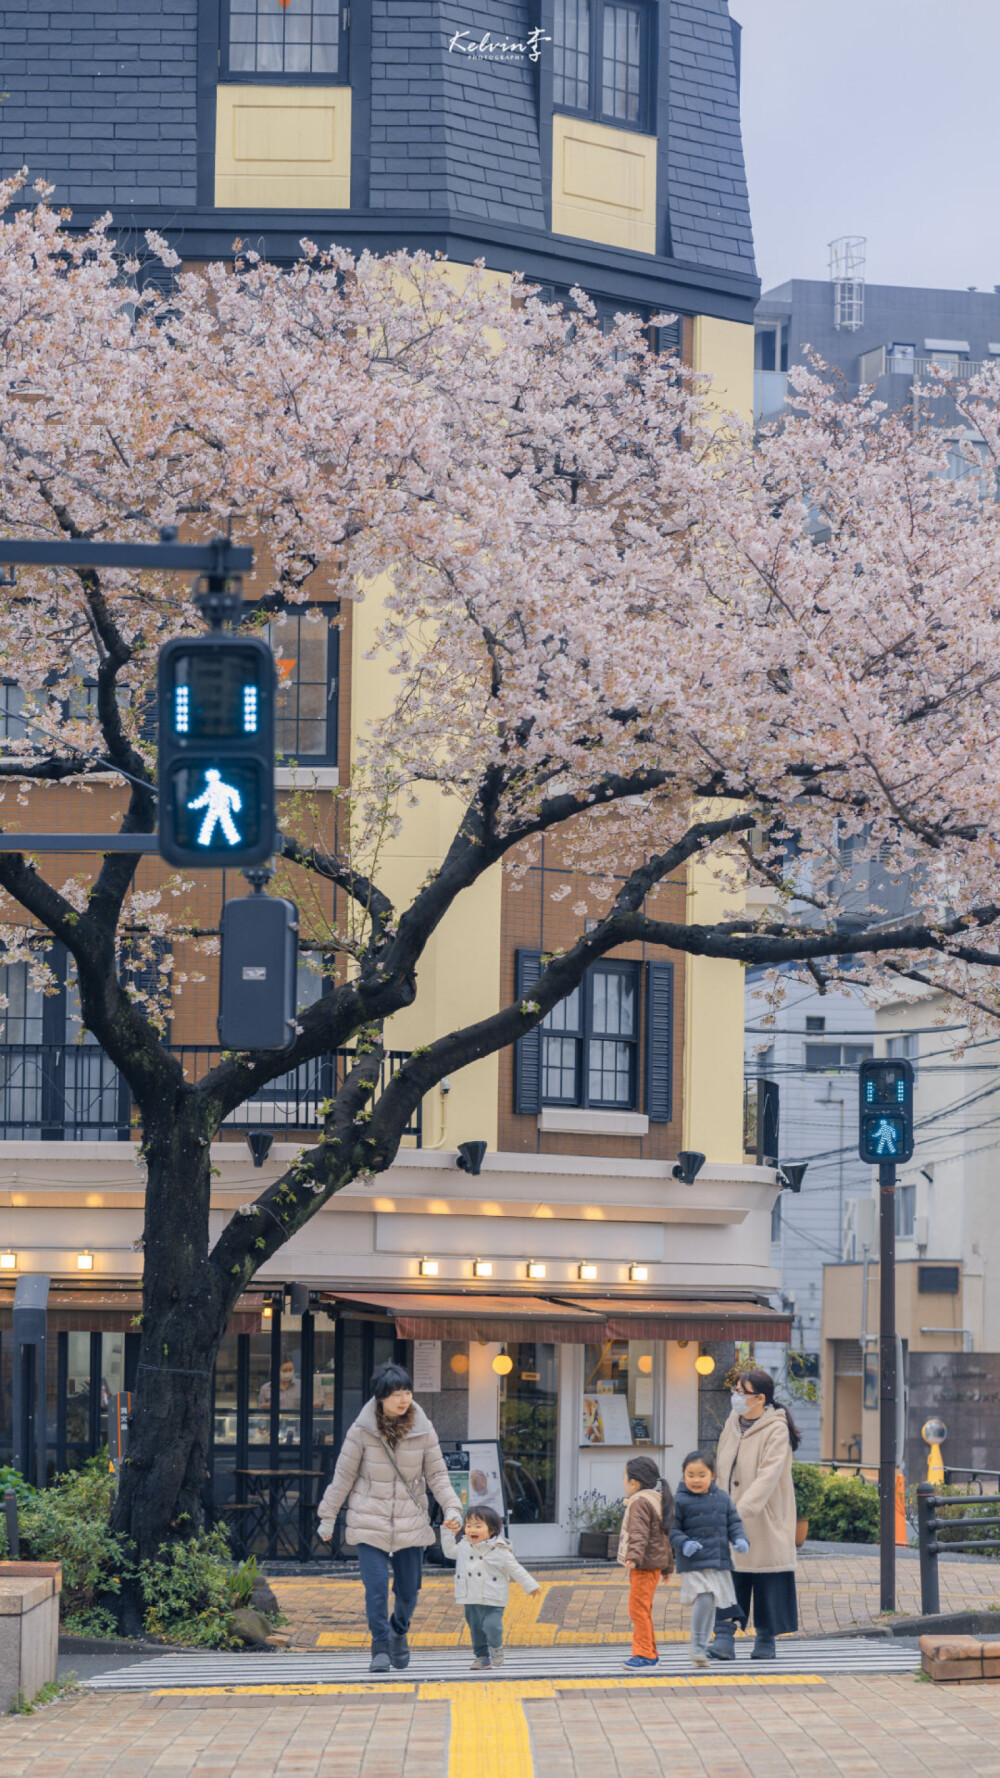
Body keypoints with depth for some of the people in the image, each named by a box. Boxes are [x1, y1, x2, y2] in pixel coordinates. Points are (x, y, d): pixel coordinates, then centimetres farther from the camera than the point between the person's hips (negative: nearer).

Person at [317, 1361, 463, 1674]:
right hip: (370, 1524, -2)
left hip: (411, 1524, 2)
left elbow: (437, 1475, 5)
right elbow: (343, 1476, 2)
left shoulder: (423, 1430, -2)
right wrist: (328, 1517, 7)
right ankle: (380, 1648, 1)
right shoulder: (362, 1431, -7)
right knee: (376, 1587, -13)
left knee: (409, 1589, 7)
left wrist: (451, 1509, -10)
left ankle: (399, 1632, 36)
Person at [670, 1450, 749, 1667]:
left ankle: (702, 1647, 23)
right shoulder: (680, 1501, -5)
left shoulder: (722, 1498, 8)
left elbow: (734, 1523, 13)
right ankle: (697, 1647, -8)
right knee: (703, 1600, -20)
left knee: (712, 1605, 10)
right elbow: (672, 1530, -3)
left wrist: (740, 1539, -6)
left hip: (720, 1561, 5)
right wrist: (683, 1544, -21)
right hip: (693, 1563, -5)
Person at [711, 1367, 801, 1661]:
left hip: (764, 1522, -5)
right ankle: (724, 1638, -8)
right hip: (730, 1519, 5)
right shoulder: (732, 1424, 8)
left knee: (767, 1580, 3)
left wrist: (742, 1510, -32)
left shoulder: (776, 1430, -13)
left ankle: (766, 1640, 15)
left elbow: (768, 1477, -23)